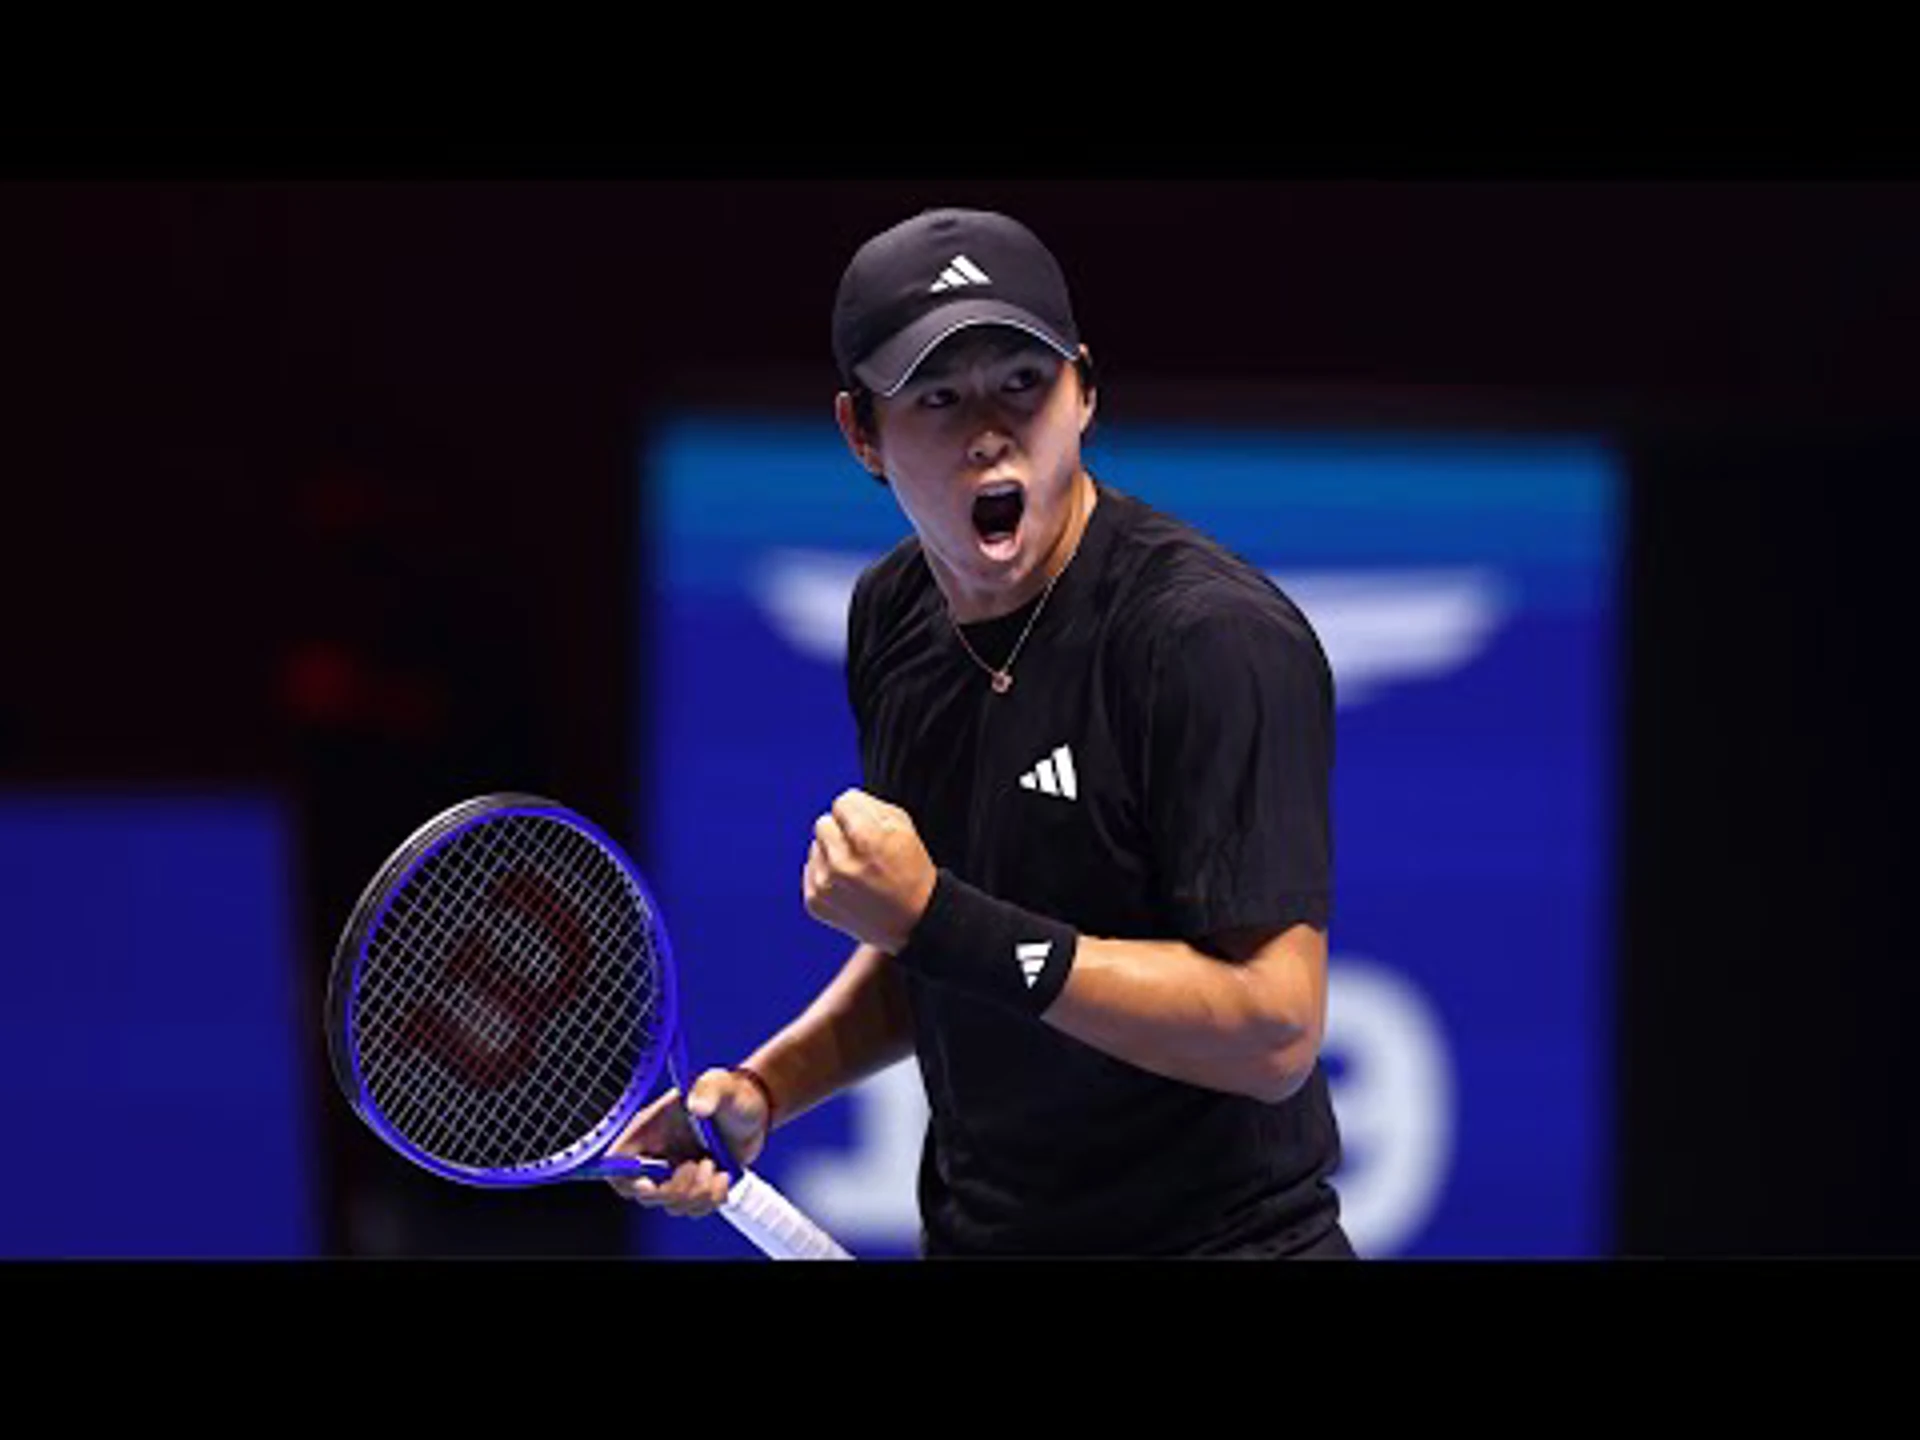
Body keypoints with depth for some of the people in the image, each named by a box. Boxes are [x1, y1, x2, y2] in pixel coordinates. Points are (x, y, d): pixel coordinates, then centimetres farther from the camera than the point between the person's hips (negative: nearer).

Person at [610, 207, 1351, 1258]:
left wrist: (939, 920, -28)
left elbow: (1272, 1030, -27)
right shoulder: (893, 616, 3)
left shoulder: (1219, 639, -22)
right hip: (968, 1231, 7)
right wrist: (762, 1089, -1)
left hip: (1215, 1231, -7)